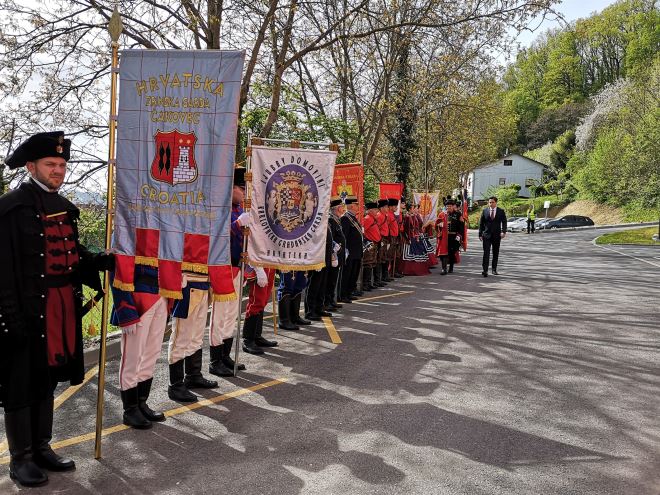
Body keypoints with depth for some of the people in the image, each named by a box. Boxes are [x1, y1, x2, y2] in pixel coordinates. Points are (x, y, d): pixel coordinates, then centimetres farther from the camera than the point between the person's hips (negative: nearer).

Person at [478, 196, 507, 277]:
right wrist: (480, 234, 1)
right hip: (487, 235, -1)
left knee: (496, 253, 10)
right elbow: (481, 223, 5)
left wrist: (503, 231, -16)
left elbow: (504, 222, 0)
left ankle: (494, 269, 22)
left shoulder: (501, 211, 2)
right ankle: (485, 270, -13)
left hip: (497, 235, 1)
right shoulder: (485, 211, 3)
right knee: (486, 253, -9)